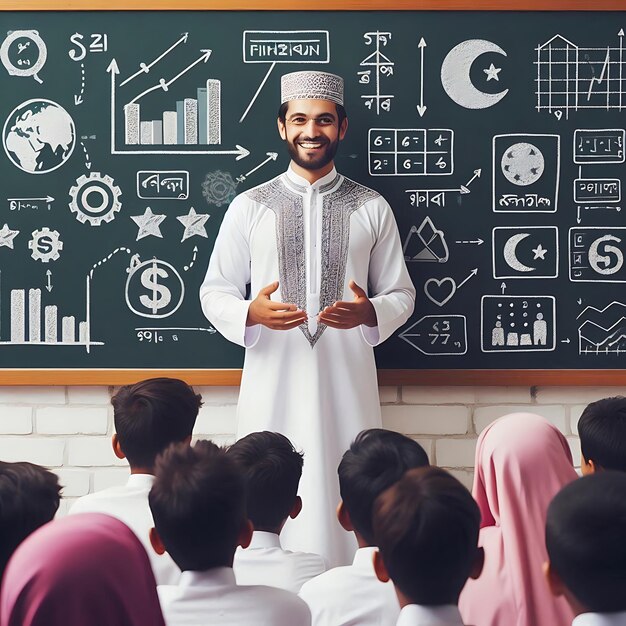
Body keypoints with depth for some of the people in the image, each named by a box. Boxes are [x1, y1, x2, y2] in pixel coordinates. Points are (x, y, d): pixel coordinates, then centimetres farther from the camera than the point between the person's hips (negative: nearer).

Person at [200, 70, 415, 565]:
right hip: (272, 382, 0)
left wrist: (368, 313, -11)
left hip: (347, 383, 0)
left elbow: (401, 294, 12)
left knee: (348, 497, -4)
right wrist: (251, 313, -13)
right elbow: (215, 292, 10)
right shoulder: (250, 207, 8)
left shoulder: (372, 208, 9)